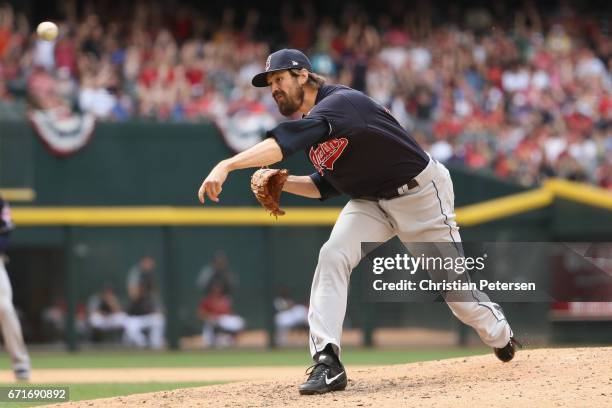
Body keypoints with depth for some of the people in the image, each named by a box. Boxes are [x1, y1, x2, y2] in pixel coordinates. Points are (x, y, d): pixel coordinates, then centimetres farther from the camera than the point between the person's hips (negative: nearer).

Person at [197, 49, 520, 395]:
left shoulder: (340, 102, -29)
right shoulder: (313, 123, 0)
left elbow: (287, 141, -46)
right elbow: (326, 186, 9)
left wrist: (228, 166, -56)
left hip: (421, 193, -7)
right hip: (371, 200, 7)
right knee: (332, 257, -17)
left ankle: (501, 336, 33)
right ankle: (327, 363, -21)